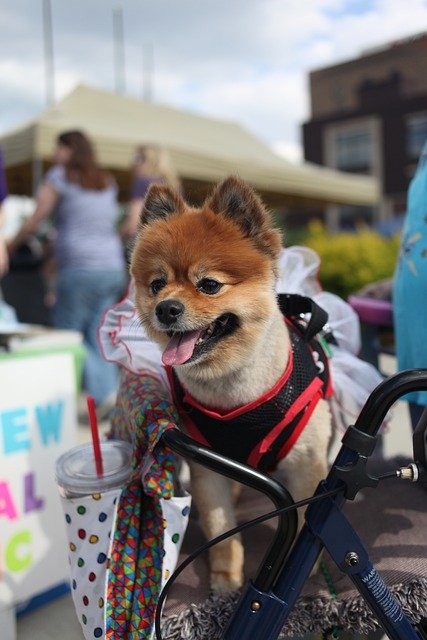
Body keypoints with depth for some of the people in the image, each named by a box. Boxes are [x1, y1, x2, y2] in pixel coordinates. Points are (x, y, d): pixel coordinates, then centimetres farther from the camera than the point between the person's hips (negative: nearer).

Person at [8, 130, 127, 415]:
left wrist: (11, 245, 15)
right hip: (113, 268, 7)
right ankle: (110, 391, 2)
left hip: (80, 269, -6)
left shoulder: (60, 176, 3)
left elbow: (36, 219, 1)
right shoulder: (108, 182, 20)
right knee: (97, 340, 8)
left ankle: (105, 393, -11)